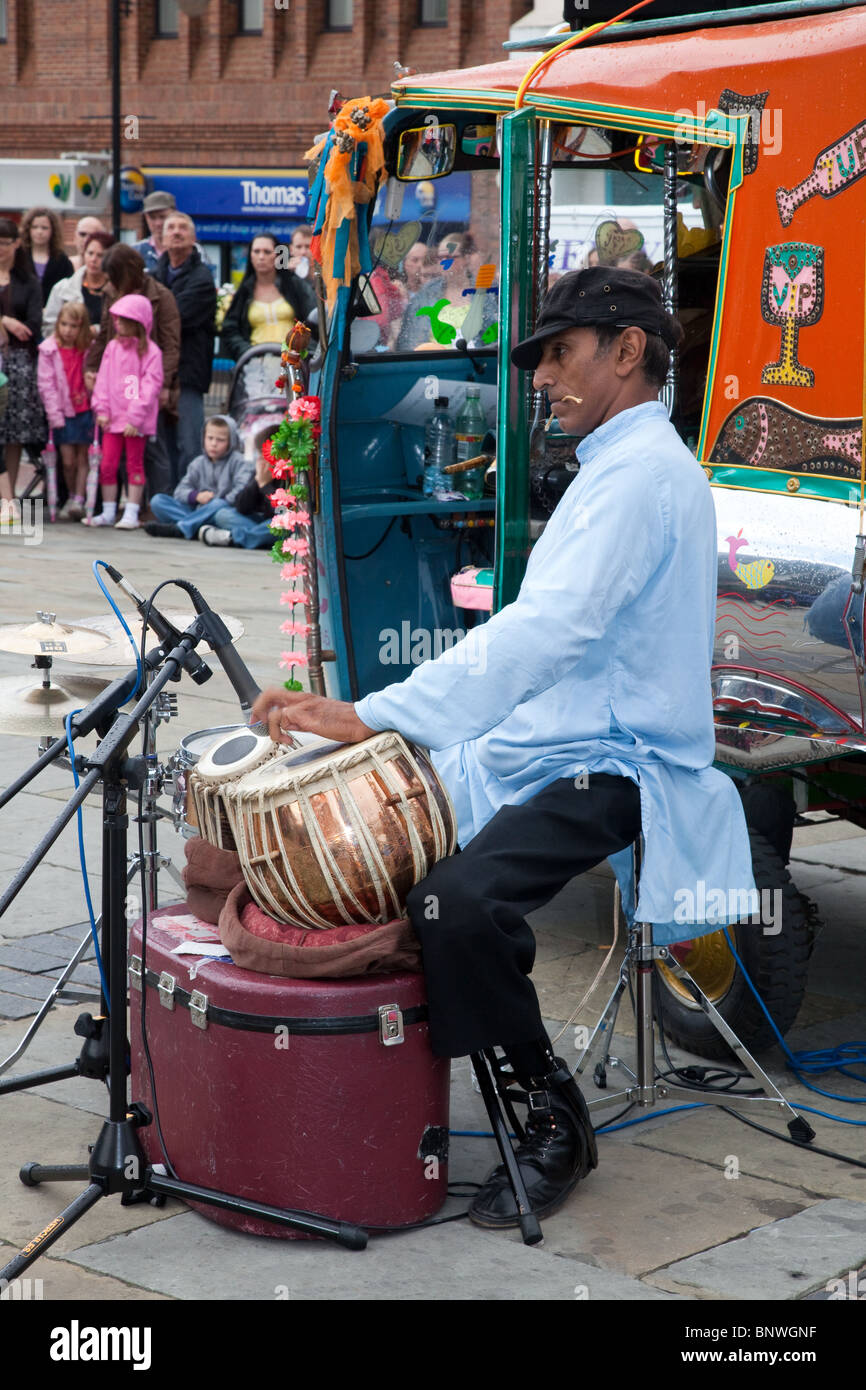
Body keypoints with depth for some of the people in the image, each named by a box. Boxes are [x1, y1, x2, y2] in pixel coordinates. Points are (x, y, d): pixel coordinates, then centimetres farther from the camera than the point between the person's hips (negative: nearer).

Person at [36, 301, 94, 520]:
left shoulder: (87, 350, 1)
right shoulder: (49, 350, -3)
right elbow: (46, 384, -5)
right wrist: (55, 415, -9)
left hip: (85, 410, 1)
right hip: (63, 412, -1)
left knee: (82, 458, -1)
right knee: (68, 461, 0)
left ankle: (78, 501, -1)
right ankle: (71, 497, 18)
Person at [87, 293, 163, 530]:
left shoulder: (150, 351, -7)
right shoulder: (113, 347, 8)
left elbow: (150, 386, -12)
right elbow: (103, 379, 8)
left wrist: (135, 418, -18)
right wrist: (102, 409, -2)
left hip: (136, 421, -4)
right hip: (113, 417, 4)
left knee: (134, 464, 4)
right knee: (107, 464, 3)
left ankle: (131, 514, 8)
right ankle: (108, 513, 13)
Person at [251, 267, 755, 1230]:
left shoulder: (642, 473, -16)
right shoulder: (616, 466, 19)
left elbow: (546, 632, -29)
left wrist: (372, 716, -33)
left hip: (613, 769, -11)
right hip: (556, 745, 11)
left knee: (457, 901, -31)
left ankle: (555, 1121, -11)